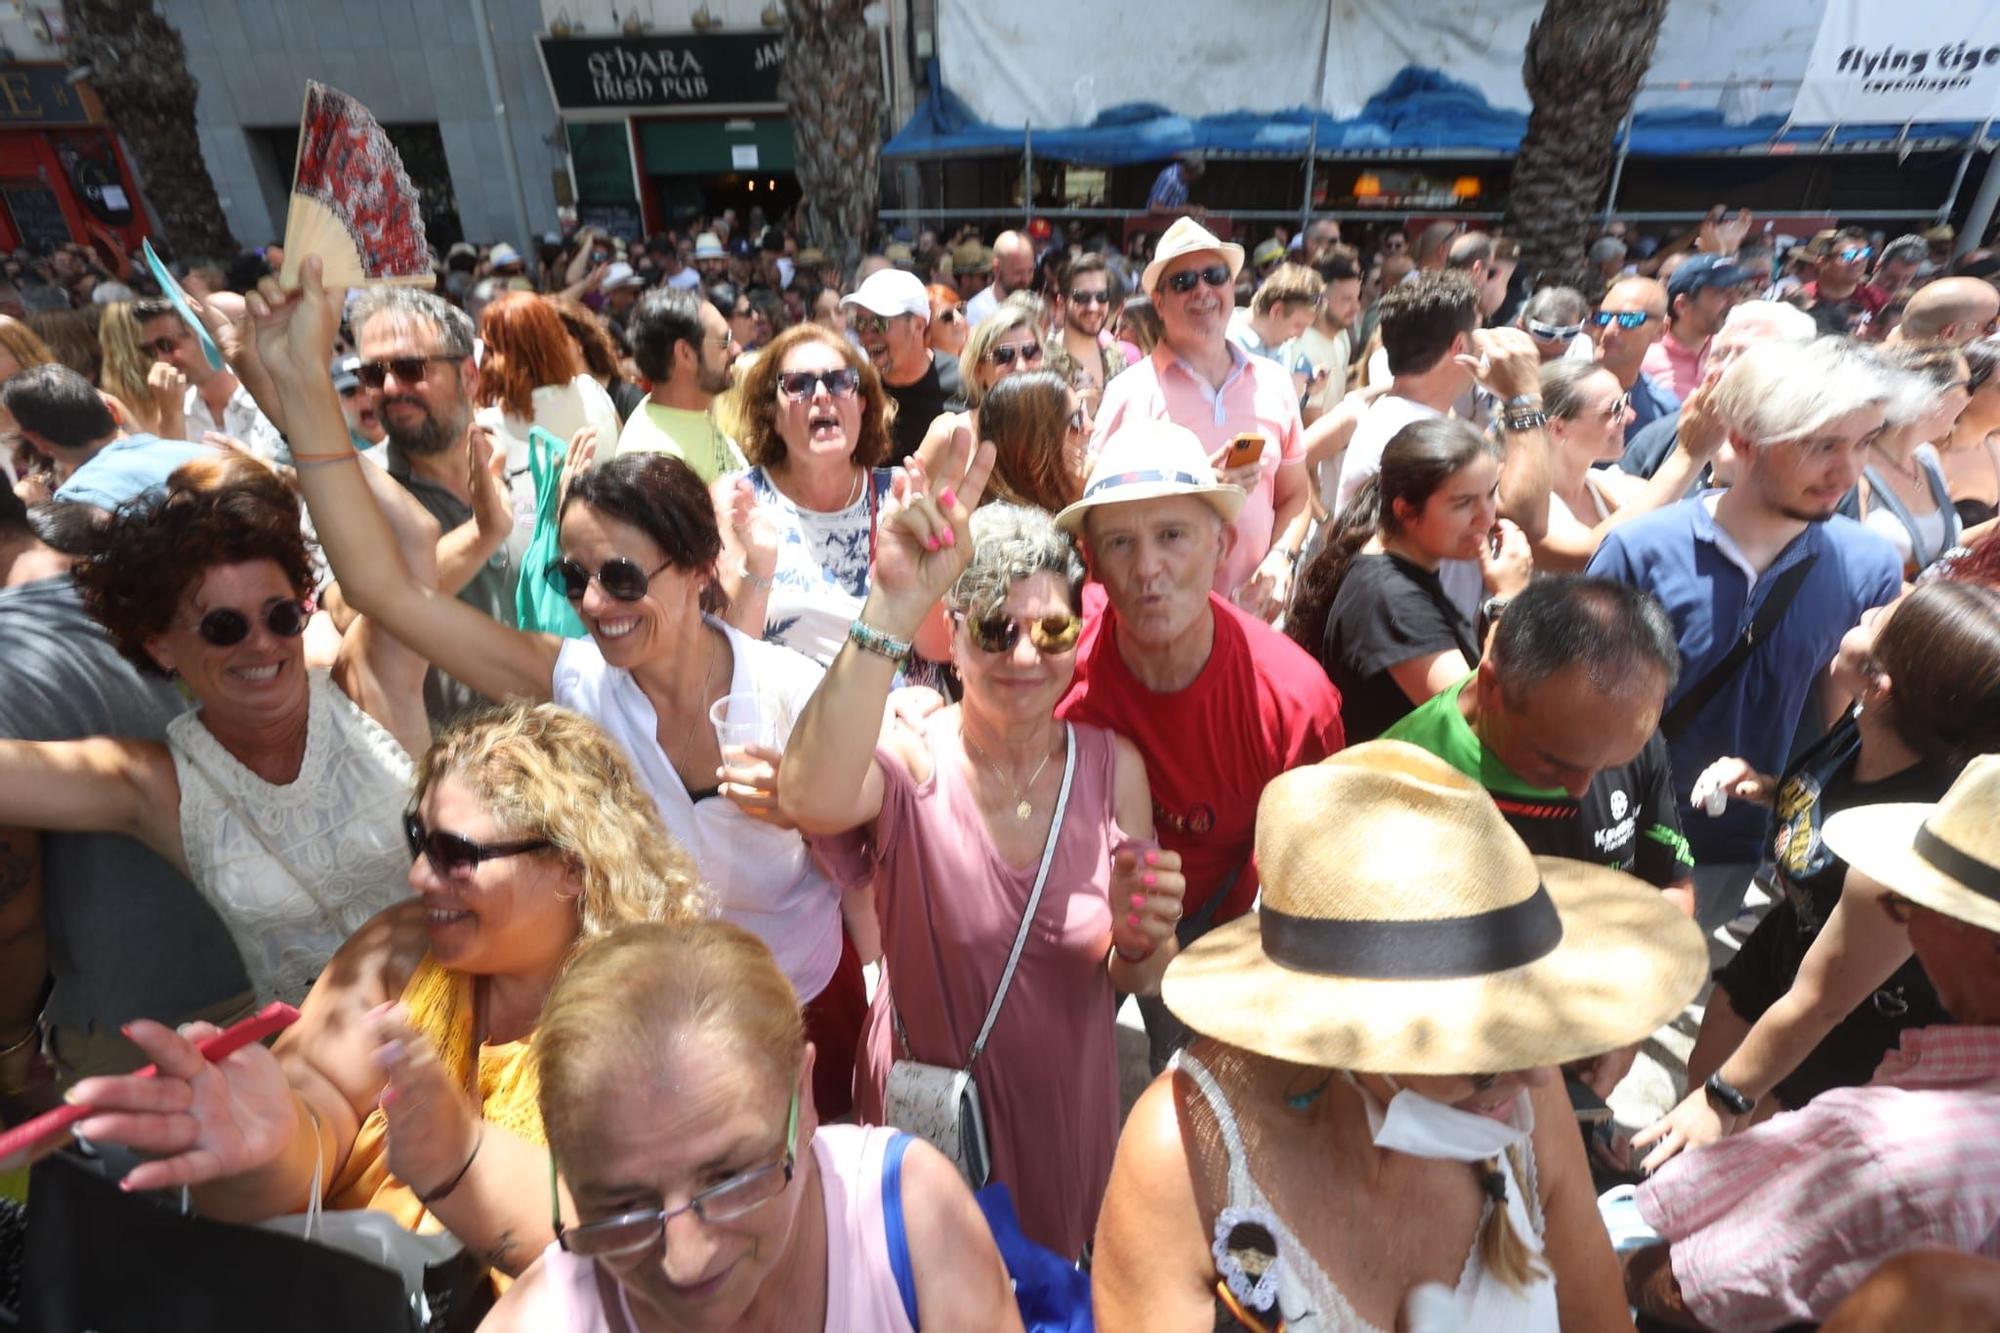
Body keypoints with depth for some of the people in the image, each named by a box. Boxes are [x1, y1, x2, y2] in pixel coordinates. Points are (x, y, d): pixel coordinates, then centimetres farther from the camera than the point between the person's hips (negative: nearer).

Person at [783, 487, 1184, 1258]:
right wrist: (895, 602, -49)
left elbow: (1133, 984, -3)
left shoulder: (1114, 767, -12)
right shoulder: (913, 760, -21)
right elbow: (810, 801, -46)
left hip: (1067, 1109, 3)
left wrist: (1139, 942, -25)